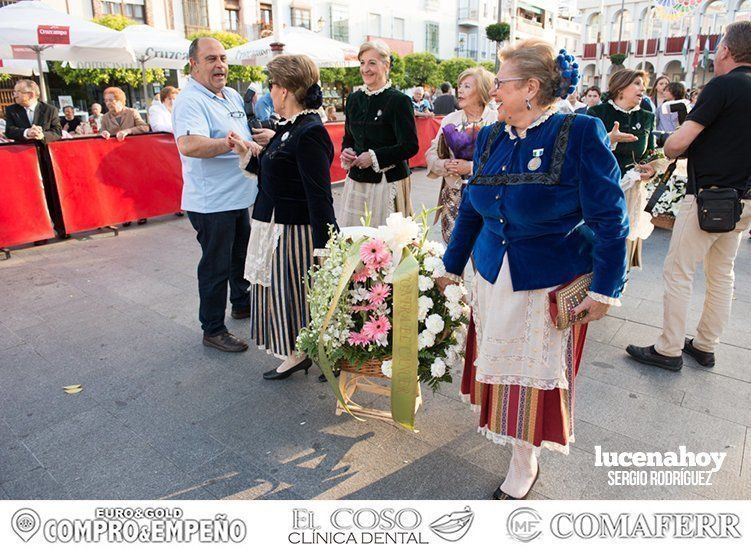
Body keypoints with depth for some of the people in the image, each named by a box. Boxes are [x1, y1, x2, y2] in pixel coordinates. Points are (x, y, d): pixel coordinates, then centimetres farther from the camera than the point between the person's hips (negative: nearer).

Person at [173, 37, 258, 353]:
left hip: (239, 196, 9)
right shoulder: (190, 101, -18)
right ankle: (213, 330, 16)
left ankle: (242, 303, 45)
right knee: (216, 265, 1)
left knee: (241, 255, 24)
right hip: (211, 202, -9)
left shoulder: (233, 96, 11)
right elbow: (189, 145, -35)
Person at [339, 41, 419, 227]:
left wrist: (374, 157, -15)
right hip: (356, 180, 6)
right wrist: (346, 152, 0)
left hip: (387, 182, -5)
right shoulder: (354, 99, 12)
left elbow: (411, 146, -11)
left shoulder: (399, 100, -7)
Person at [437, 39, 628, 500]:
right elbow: (471, 209, 10)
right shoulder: (491, 138, 3)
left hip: (550, 284, -5)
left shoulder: (580, 134, -15)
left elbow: (610, 218, -12)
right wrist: (452, 267, 13)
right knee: (498, 361, 16)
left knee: (534, 371, 9)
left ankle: (525, 464, 30)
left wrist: (604, 289, -12)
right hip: (493, 277, 5)